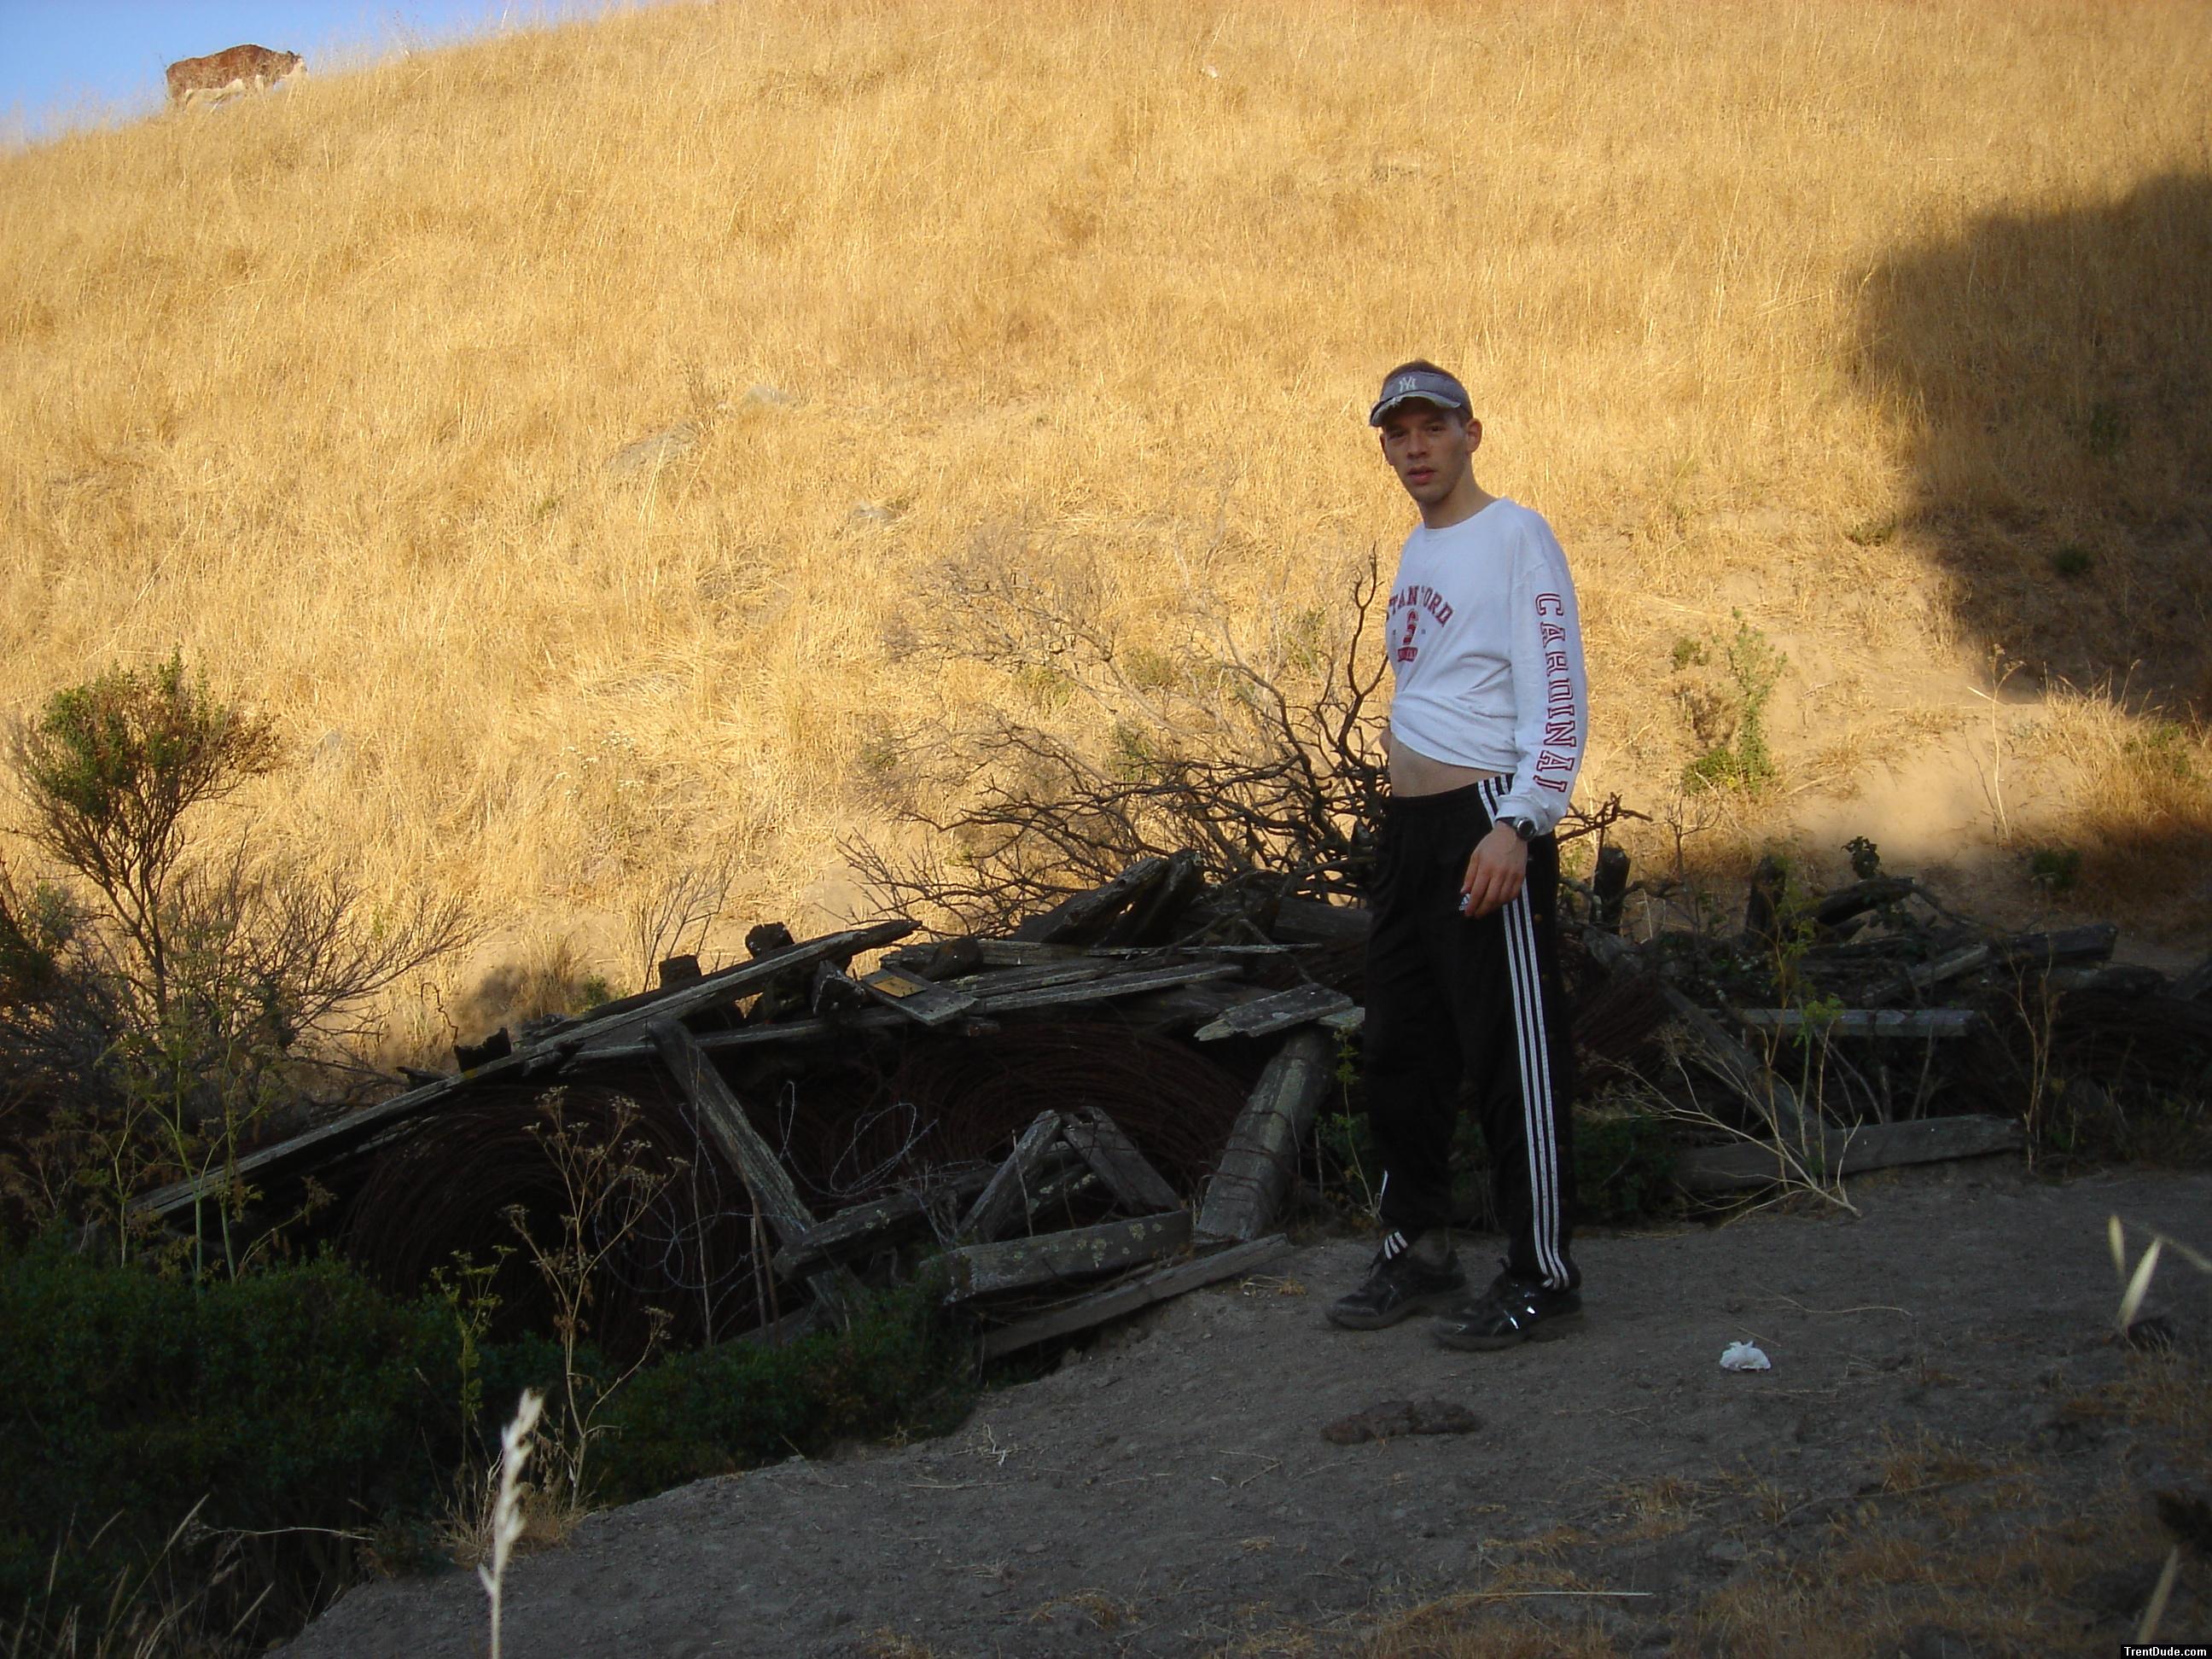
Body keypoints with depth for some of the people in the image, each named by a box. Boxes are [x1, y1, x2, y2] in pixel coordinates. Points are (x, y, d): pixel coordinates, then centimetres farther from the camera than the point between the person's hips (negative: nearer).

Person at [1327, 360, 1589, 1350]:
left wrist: (1517, 825, -25)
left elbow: (1559, 698, -16)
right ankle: (1417, 1249, 25)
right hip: (1408, 825, 9)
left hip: (1488, 822, -9)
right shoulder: (1417, 551, 18)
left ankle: (1542, 1277, 2)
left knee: (1511, 1056, -5)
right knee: (1398, 1050, 13)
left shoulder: (1515, 537, -8)